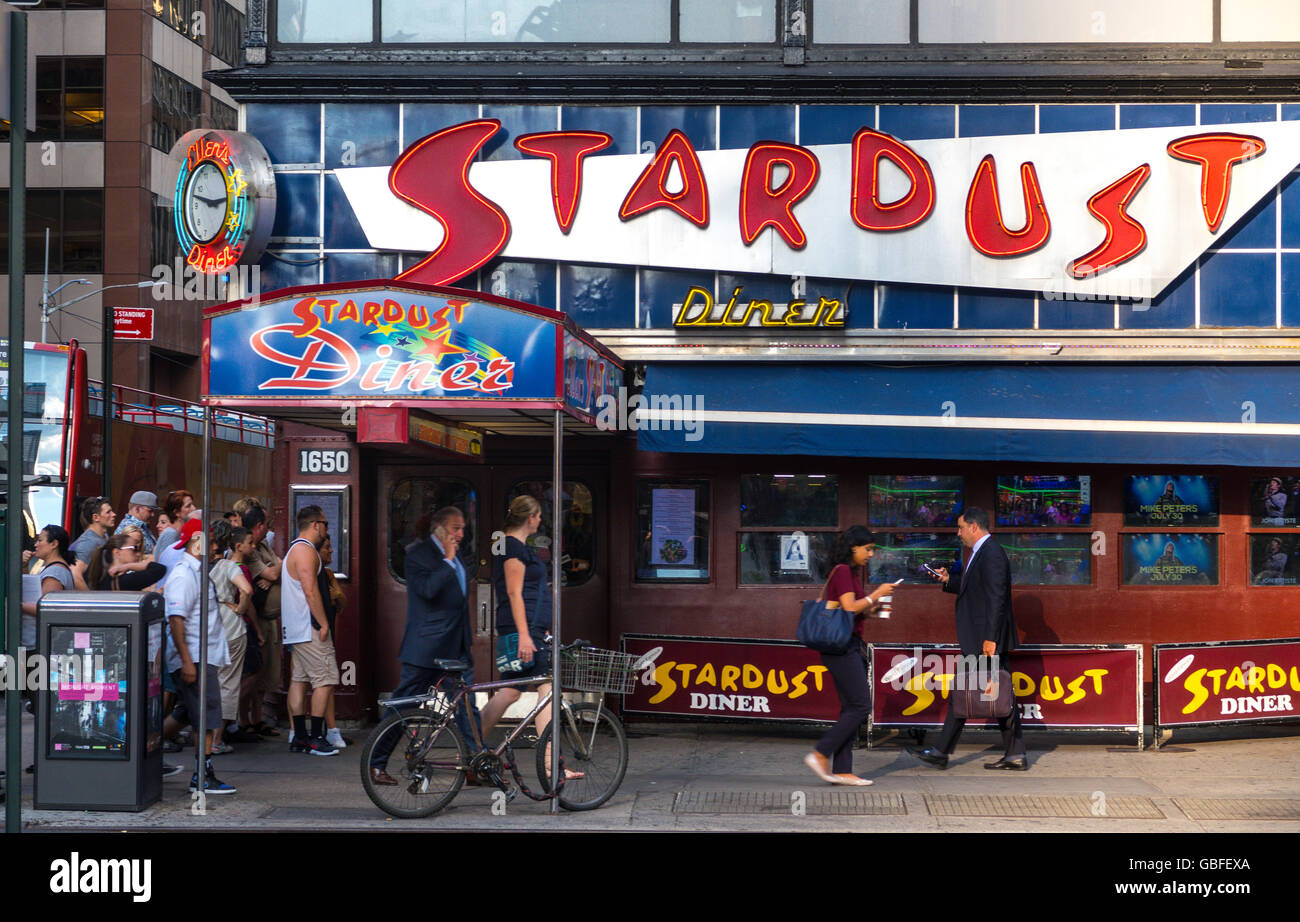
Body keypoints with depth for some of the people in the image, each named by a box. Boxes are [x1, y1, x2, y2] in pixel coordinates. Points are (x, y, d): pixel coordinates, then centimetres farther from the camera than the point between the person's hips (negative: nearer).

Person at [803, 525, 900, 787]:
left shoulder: (851, 573, 19)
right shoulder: (842, 571, -10)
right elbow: (850, 607, -19)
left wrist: (874, 609, 10)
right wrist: (876, 594, -9)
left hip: (850, 646, 10)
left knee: (851, 708, 7)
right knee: (860, 706, -12)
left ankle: (842, 771, 6)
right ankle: (820, 754, -8)